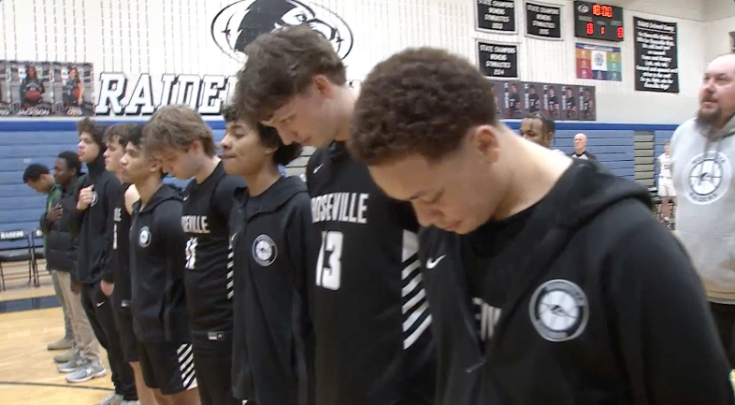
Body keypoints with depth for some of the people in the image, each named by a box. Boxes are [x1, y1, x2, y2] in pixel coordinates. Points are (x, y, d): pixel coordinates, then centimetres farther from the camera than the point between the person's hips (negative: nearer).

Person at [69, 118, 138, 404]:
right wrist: (78, 208, -4)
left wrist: (109, 275, -18)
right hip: (87, 277, 8)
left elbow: (115, 233, -17)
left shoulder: (111, 183, -13)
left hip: (105, 278, -8)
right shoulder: (85, 183, 12)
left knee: (118, 339, 1)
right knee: (106, 339, 16)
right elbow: (76, 231, 15)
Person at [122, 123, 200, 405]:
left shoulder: (170, 213, -21)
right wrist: (142, 311, 10)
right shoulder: (139, 209, 7)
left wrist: (170, 314, -13)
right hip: (145, 326, 9)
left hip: (172, 329, -9)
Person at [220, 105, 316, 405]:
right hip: (253, 376, 7)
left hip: (293, 379, -7)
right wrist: (241, 369, 12)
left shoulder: (300, 208, -17)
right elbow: (242, 296, 11)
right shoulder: (239, 210, 5)